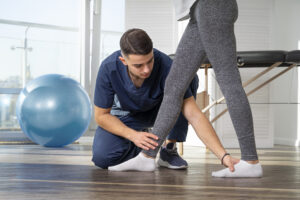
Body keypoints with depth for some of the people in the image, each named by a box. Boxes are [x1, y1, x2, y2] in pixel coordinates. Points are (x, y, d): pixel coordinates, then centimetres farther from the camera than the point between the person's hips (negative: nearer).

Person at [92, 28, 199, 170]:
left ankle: (170, 148, -16)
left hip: (158, 109, 0)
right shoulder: (108, 68, -33)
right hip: (126, 114, 1)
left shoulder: (166, 67, -38)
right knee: (102, 157, -26)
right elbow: (101, 115, -19)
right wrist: (133, 135, -34)